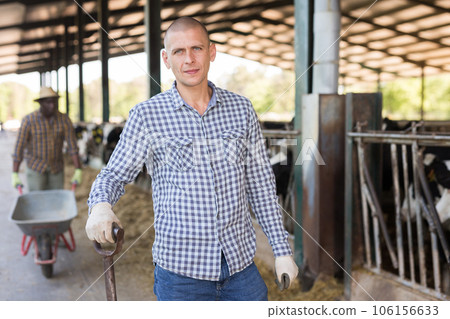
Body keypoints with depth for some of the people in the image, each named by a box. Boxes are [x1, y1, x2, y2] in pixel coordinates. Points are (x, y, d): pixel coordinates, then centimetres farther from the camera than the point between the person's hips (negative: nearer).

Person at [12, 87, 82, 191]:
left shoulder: (64, 119, -10)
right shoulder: (29, 120, -16)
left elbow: (73, 146, -11)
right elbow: (19, 147, -15)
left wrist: (78, 171, -16)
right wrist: (15, 174, -17)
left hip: (56, 167, 3)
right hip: (35, 167, -2)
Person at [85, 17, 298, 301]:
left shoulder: (241, 108, 2)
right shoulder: (147, 116, -5)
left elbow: (260, 185, 6)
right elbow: (114, 175, -1)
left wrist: (282, 250, 5)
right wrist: (100, 205, -25)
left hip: (241, 264, 3)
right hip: (181, 268, -2)